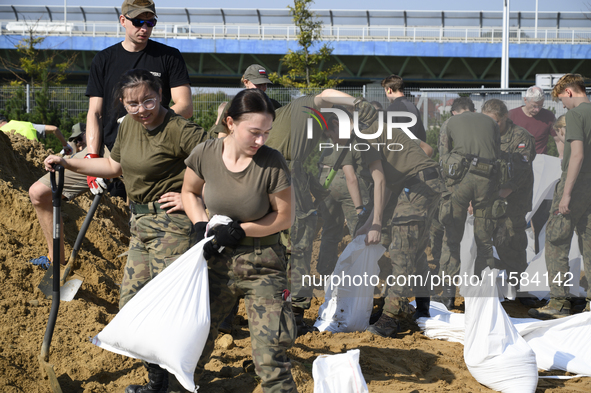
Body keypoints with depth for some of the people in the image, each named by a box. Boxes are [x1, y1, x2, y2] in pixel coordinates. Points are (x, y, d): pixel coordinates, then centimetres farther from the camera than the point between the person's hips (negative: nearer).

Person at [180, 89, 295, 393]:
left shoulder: (272, 164, -17)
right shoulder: (205, 154, -10)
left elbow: (284, 217, -7)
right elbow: (190, 191, 10)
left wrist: (237, 230, -15)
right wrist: (202, 227, -6)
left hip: (262, 265, -3)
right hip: (217, 261, 3)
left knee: (270, 357, -10)